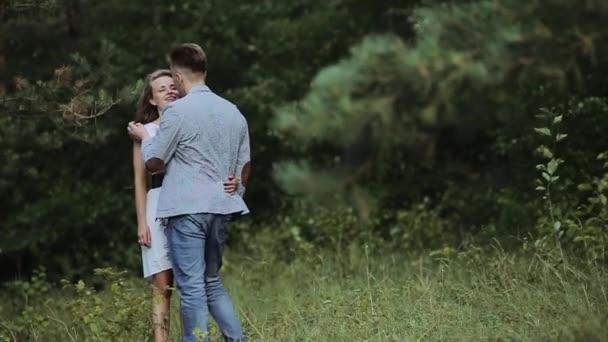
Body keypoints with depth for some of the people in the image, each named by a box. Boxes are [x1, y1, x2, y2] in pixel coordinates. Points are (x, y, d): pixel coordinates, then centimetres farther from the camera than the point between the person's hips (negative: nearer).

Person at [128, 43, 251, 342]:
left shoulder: (178, 111, -8)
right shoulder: (233, 112, 11)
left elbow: (153, 163, -2)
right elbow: (244, 167, 16)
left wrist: (144, 137, 17)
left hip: (186, 208, -6)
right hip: (220, 208, 6)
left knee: (192, 287, -5)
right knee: (212, 282, 17)